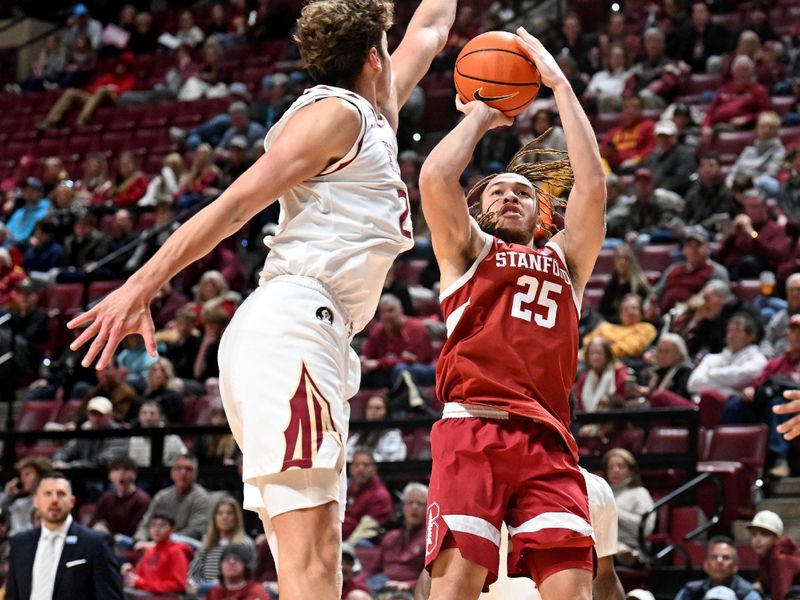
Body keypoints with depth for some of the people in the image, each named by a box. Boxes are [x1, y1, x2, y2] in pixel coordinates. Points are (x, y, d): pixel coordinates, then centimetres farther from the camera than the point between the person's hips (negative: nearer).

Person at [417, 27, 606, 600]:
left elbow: (592, 184, 13)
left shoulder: (566, 257, 27)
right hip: (472, 429, -2)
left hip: (547, 440, 3)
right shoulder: (468, 250, 20)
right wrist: (483, 113, 18)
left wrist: (561, 85, 16)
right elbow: (436, 178, 2)